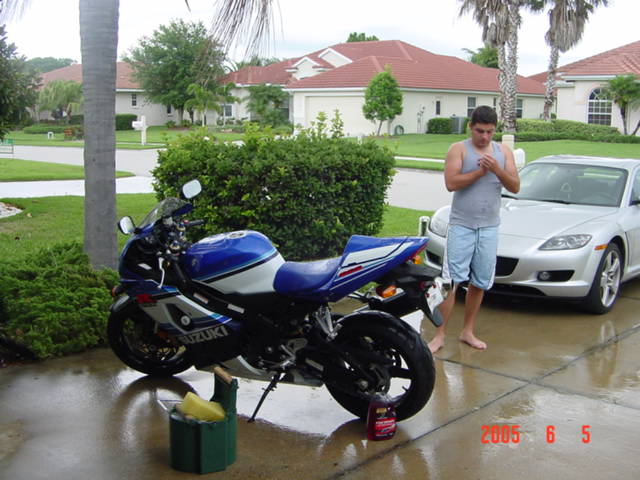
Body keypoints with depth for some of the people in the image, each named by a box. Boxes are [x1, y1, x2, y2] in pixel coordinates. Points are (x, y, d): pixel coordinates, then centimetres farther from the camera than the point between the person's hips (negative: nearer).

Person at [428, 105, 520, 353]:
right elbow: (451, 183, -15)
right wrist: (480, 171, -19)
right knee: (451, 282, -7)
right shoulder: (458, 149, -2)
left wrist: (497, 169, -15)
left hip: (489, 227, 4)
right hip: (461, 226, -4)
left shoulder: (504, 151, 9)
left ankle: (468, 331, 23)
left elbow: (515, 187, 2)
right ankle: (439, 335, -3)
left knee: (479, 283, 10)